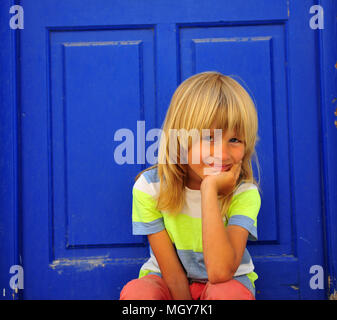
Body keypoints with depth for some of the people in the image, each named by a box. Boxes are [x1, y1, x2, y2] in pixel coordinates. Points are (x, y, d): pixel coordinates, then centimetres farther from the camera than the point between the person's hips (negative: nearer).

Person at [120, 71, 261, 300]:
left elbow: (220, 272, -35)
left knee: (227, 293, -33)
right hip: (168, 284, 0)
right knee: (135, 292, -31)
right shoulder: (149, 187, -17)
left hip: (228, 282, 1)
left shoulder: (244, 193, -20)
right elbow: (172, 274, -14)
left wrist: (209, 189, -36)